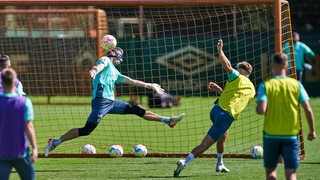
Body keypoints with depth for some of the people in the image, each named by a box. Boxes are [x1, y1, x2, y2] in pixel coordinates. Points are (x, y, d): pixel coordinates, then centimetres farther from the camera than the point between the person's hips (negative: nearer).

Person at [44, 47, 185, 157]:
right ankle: (55, 142, -12)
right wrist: (94, 71, -44)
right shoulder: (105, 60, 5)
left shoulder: (115, 72, 29)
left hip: (111, 102, 9)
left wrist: (150, 86, 39)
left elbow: (131, 81, 36)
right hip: (101, 100, -9)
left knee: (137, 110, 9)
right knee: (86, 130, -16)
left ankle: (168, 120, 16)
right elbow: (100, 66, -20)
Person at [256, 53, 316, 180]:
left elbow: (261, 110, -19)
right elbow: (308, 109, -4)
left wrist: (257, 108, 5)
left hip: (271, 135, -1)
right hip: (291, 136, 1)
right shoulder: (296, 84, -2)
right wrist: (312, 130, 8)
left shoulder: (265, 85, -7)